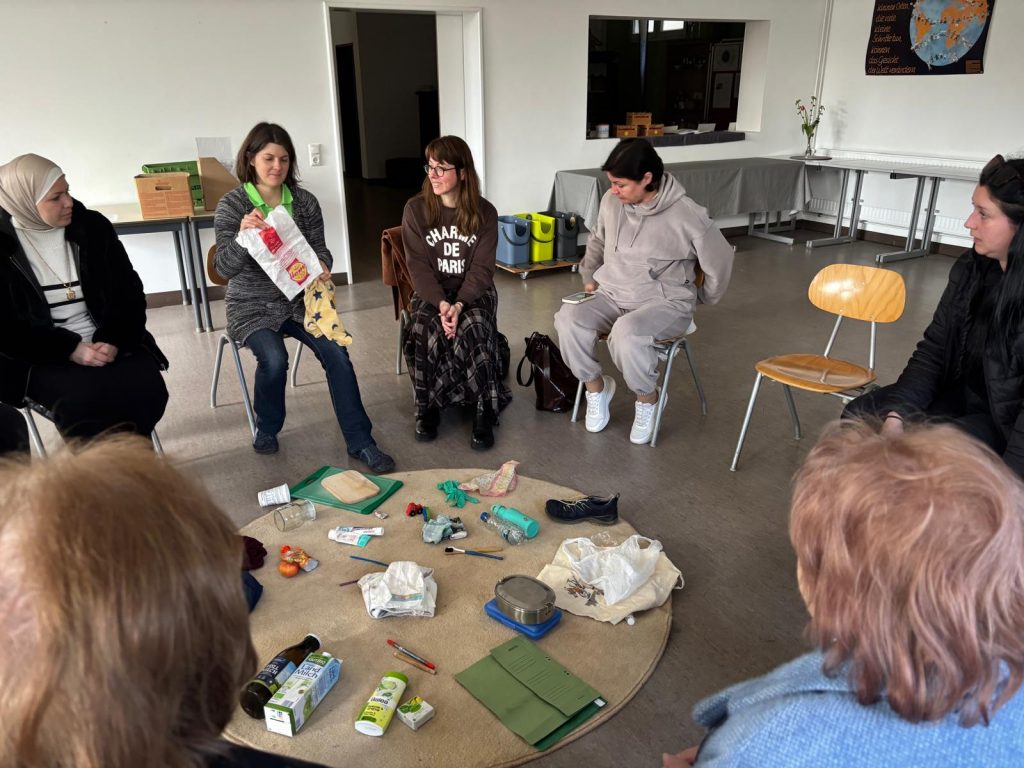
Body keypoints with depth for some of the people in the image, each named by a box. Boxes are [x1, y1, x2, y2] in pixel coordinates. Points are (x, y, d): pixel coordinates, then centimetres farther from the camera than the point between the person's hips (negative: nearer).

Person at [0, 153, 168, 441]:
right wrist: (70, 350, -18)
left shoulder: (93, 226, 3)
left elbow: (129, 290, 5)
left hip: (107, 340, 2)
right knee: (87, 400, -32)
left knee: (146, 388, -27)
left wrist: (113, 339, -14)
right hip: (41, 355, -2)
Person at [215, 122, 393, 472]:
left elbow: (319, 248, 6)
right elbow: (224, 268, -15)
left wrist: (322, 267, -18)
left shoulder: (305, 201, 2)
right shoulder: (232, 205, -7)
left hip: (299, 298, 3)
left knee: (335, 351, -21)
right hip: (253, 306, -2)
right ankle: (267, 427, 4)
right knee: (274, 358, -29)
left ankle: (360, 442, -12)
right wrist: (243, 235, -35)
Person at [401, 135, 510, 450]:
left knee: (472, 328, -33)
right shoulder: (415, 209, -4)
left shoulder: (484, 212, -5)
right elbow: (419, 266, -8)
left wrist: (459, 304, -24)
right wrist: (441, 303, -23)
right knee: (424, 330, -31)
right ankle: (427, 407, -10)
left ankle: (485, 410, -17)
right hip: (431, 292, 1)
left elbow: (481, 269, -8)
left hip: (473, 291, 0)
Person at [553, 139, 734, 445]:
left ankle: (648, 398, -8)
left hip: (666, 303, -5)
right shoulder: (611, 202, -2)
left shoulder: (687, 216, -17)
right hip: (613, 296, 5)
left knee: (626, 333, -37)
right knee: (568, 318, -24)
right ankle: (596, 386, 0)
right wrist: (589, 277, 17)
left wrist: (702, 298, 10)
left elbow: (719, 260, -1)